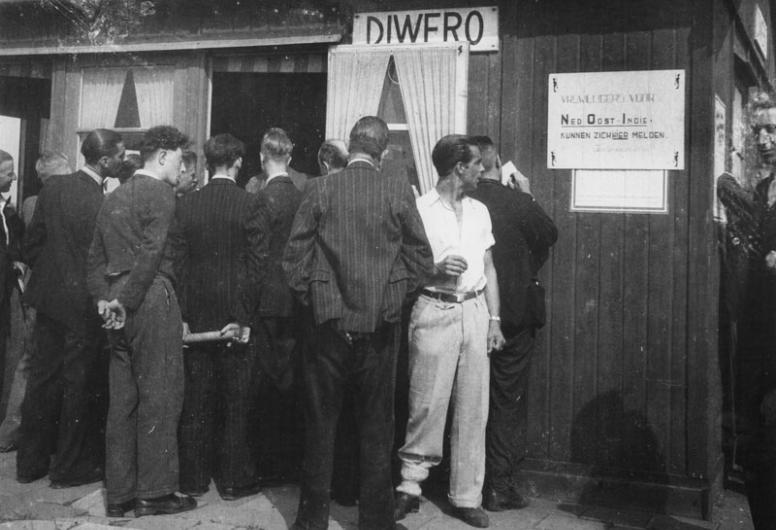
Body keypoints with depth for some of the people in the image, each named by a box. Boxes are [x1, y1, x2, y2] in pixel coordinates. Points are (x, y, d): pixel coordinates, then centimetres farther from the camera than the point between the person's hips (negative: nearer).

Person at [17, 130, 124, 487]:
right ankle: (70, 468, 18)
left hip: (48, 297, 7)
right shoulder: (102, 203, -20)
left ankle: (30, 461, 26)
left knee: (42, 378, 15)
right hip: (83, 304, -7)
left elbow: (32, 244, 6)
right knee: (79, 386, 6)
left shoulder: (52, 189, 1)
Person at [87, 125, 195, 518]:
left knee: (122, 399, 12)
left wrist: (104, 297, 9)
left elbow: (96, 254, 16)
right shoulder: (160, 194, -9)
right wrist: (126, 302, -13)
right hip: (151, 300, -8)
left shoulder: (114, 197, 17)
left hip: (121, 306, 8)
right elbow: (150, 254, -18)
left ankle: (119, 492, 19)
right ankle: (154, 492, 5)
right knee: (159, 397, -1)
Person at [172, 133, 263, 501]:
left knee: (196, 401, 11)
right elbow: (254, 266, -11)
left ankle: (193, 479, 18)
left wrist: (183, 316, 4)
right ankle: (233, 480, 13)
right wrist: (244, 319, -7)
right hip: (235, 315, -3)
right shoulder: (249, 205, -8)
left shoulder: (186, 205, 1)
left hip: (197, 315, 3)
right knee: (235, 402, 6)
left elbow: (177, 263, 1)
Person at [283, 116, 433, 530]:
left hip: (328, 324, 0)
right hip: (380, 325, 0)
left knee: (320, 423, 11)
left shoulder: (319, 189, -5)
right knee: (377, 426, 11)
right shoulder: (399, 192, -4)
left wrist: (312, 297, 9)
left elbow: (294, 258, -4)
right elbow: (421, 260, -2)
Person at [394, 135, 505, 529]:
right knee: (427, 404, -3)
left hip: (475, 310, 5)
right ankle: (410, 484, 13)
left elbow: (488, 268, 15)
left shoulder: (479, 211, 13)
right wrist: (435, 270, -18)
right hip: (434, 311, -5)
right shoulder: (419, 210, -3)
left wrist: (494, 318, 9)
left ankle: (467, 496, 14)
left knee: (473, 408, 6)